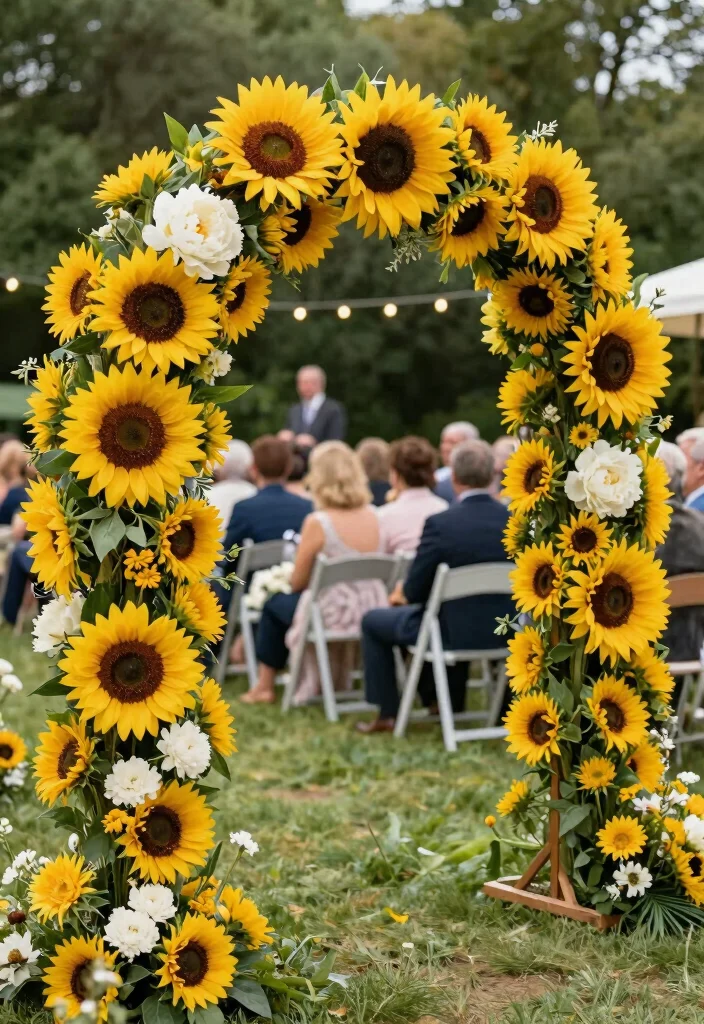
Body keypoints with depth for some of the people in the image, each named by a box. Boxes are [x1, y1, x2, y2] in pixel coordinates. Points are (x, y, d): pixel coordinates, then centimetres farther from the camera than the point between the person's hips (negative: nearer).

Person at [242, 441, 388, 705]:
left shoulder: (318, 522, -18)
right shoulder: (372, 517, -1)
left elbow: (297, 582, -8)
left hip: (334, 616, -6)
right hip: (372, 612, 6)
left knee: (275, 603, 22)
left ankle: (265, 686, 30)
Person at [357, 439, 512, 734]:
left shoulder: (440, 524, -22)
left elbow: (415, 590, -15)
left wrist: (405, 593, 12)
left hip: (456, 632, -5)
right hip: (503, 631, 5)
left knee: (373, 621, 20)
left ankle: (387, 714, 23)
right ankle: (450, 701, 48)